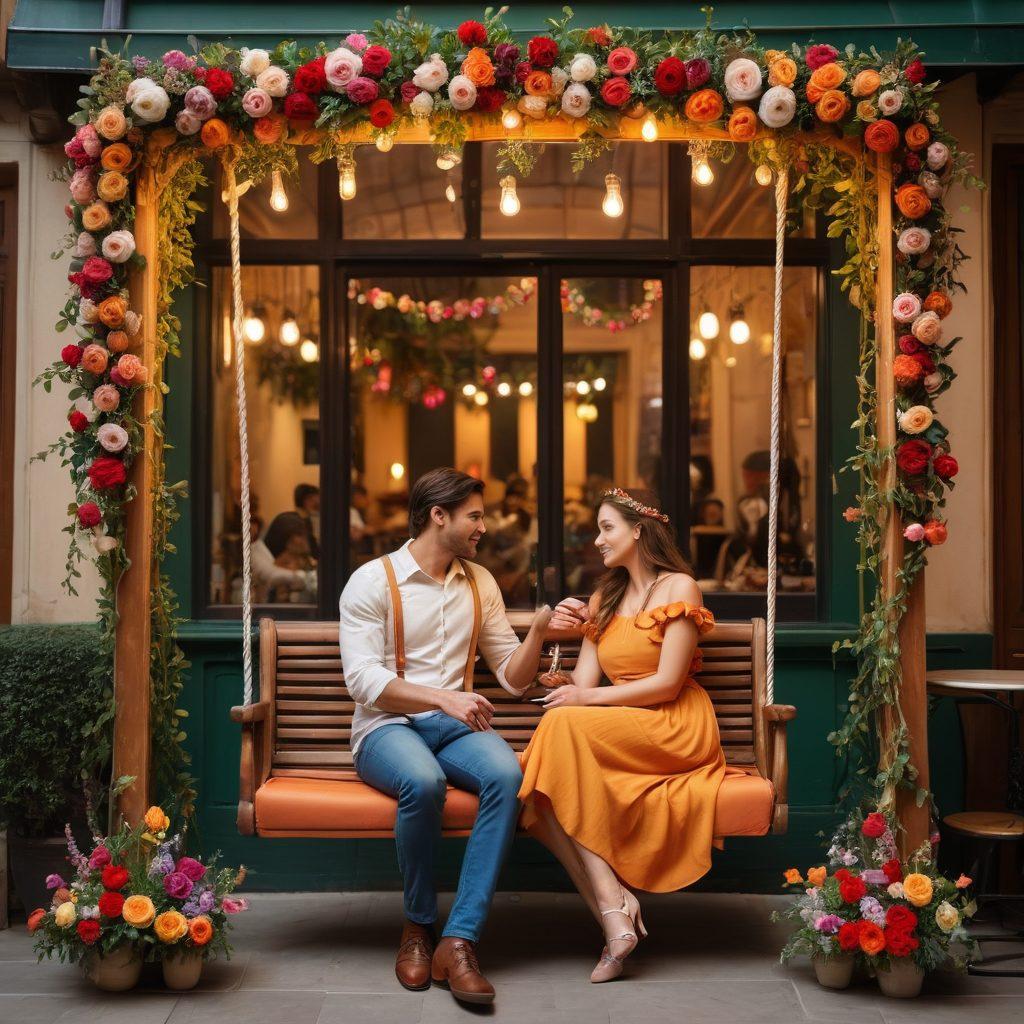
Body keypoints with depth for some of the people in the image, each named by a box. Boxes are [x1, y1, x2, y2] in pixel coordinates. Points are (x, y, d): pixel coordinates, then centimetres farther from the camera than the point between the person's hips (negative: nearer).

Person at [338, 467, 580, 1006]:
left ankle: (458, 939, -30)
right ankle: (418, 925, -11)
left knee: (506, 773, -30)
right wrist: (443, 698, -25)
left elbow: (512, 677, 13)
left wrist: (540, 628, -6)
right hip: (386, 727, -4)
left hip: (453, 724, 4)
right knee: (423, 781, -37)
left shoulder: (480, 583, 14)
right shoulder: (372, 581, -2)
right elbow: (363, 679, -14)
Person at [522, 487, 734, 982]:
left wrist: (589, 698, -12)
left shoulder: (678, 588, 0)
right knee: (536, 787, -24)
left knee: (564, 726, -31)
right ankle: (614, 920, -27)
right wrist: (564, 681, -11)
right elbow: (584, 682, 11)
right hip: (620, 730, 6)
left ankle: (612, 901, -29)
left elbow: (667, 684, -10)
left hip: (676, 728, -6)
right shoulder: (603, 600, 22)